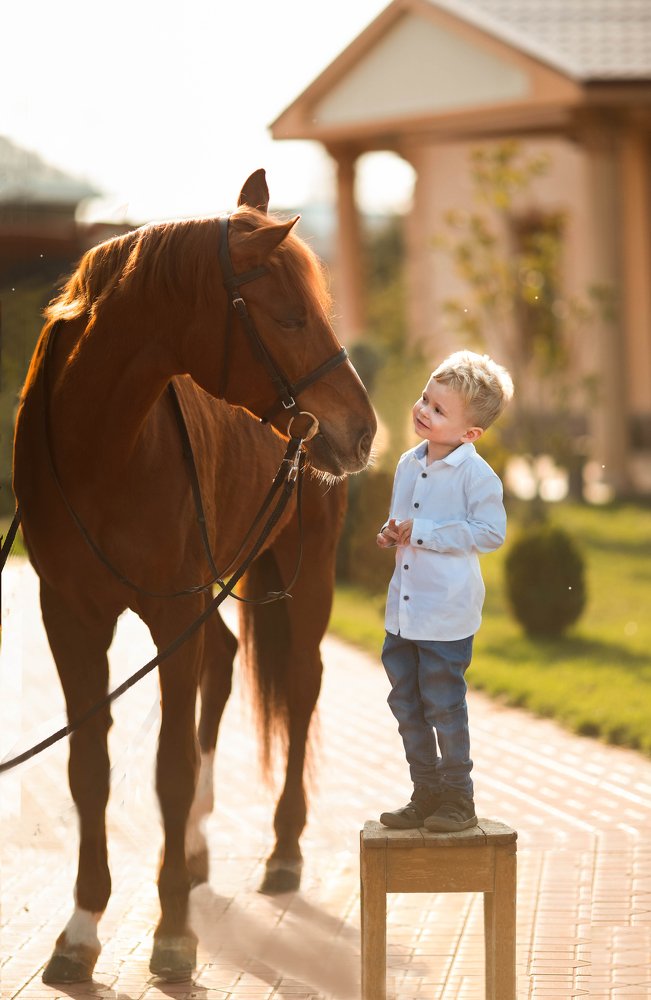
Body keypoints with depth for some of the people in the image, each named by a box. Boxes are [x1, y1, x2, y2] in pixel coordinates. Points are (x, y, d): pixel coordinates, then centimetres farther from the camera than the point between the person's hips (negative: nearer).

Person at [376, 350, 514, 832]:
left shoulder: (475, 473, -14)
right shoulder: (409, 465, 9)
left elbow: (490, 533, -19)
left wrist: (422, 533, -20)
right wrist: (391, 533, 0)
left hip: (447, 615, -8)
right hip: (403, 608, 8)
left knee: (443, 704, 0)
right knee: (407, 704, 13)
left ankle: (458, 799, 13)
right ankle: (426, 795, 24)